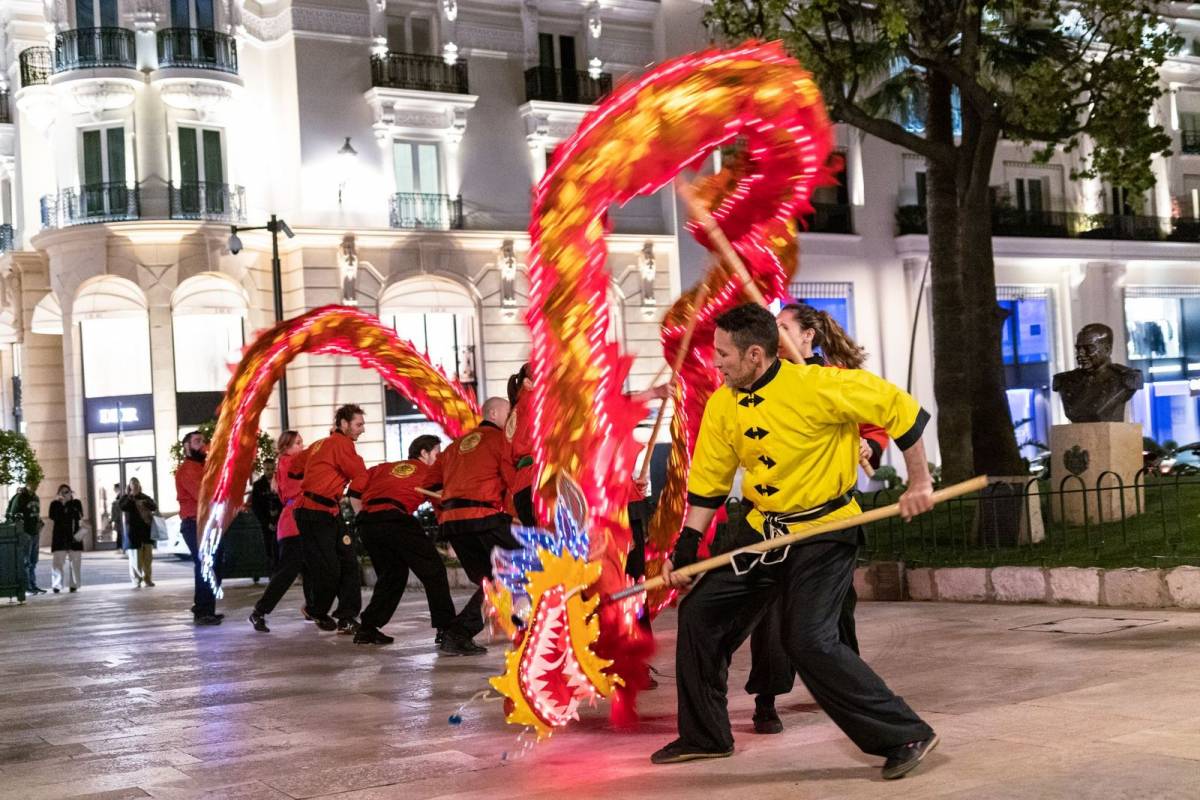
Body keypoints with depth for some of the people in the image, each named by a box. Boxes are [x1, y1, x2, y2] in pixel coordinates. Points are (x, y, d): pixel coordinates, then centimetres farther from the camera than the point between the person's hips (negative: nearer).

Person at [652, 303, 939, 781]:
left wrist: (919, 483, -12)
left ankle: (907, 736, -6)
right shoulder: (722, 404, -1)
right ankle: (704, 735, 24)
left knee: (808, 641, -19)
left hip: (825, 531, -7)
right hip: (763, 530, 7)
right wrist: (686, 548, 3)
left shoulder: (816, 387, -22)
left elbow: (899, 408, -15)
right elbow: (708, 482, 8)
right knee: (699, 613, 7)